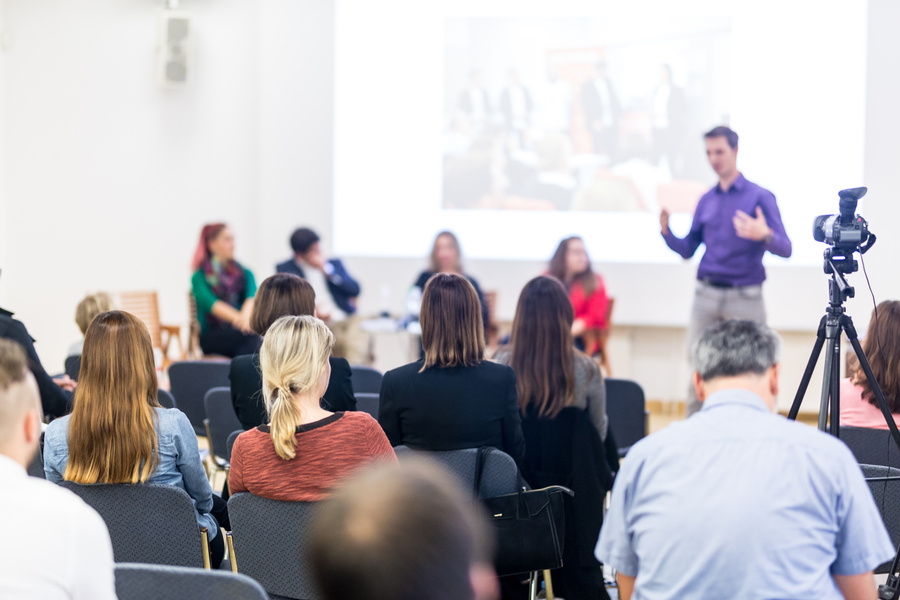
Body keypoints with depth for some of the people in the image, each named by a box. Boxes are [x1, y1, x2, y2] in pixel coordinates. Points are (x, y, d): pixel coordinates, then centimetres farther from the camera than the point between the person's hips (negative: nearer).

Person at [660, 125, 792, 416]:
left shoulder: (760, 197, -1)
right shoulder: (706, 201, 14)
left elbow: (785, 249, -8)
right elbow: (687, 250, 16)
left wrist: (765, 235, -29)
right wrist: (667, 232, -4)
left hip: (745, 297, -4)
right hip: (706, 294, 4)